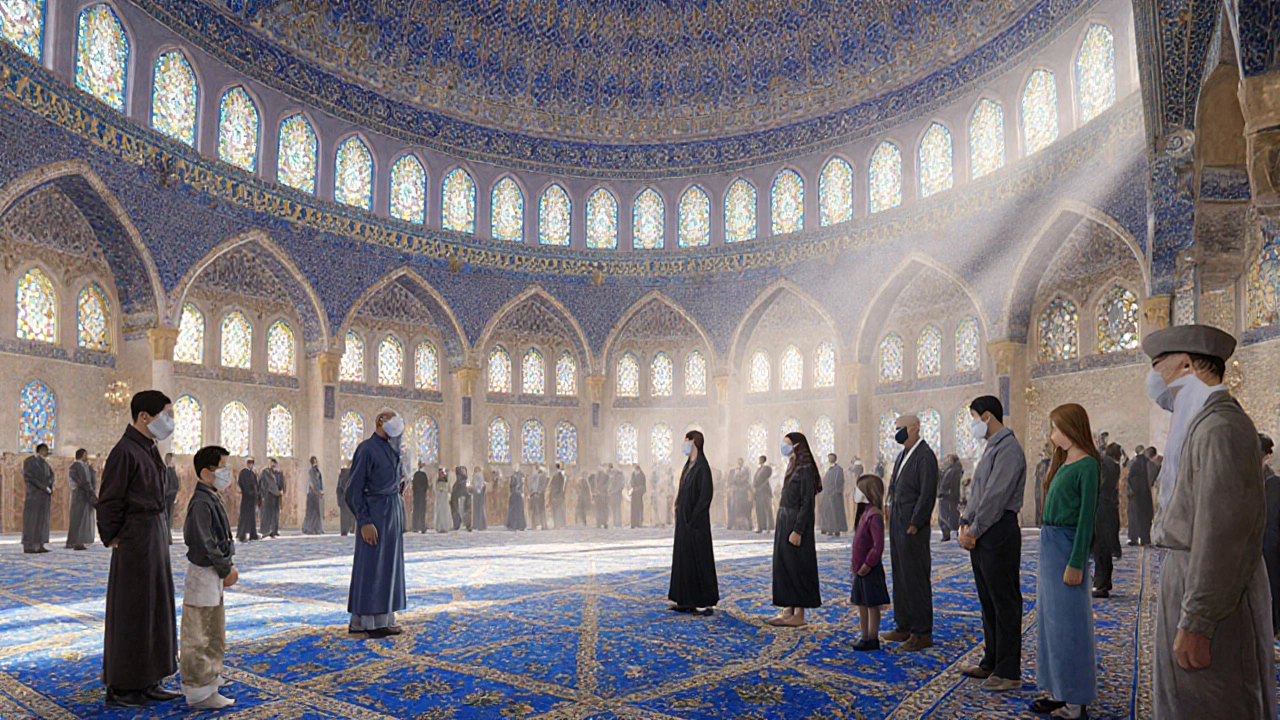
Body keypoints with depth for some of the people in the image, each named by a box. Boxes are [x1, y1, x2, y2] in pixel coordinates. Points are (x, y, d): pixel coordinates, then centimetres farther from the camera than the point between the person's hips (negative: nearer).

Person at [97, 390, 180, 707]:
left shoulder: (149, 449, 13)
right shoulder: (125, 451, -15)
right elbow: (109, 502, -14)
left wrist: (160, 534, 12)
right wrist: (113, 540, -10)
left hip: (155, 533, 9)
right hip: (136, 537, -9)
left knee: (155, 608, 13)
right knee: (130, 612, 1)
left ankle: (147, 682, 22)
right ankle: (120, 687, 14)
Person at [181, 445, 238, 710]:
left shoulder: (213, 500, 12)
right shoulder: (201, 503, -19)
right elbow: (205, 544, -23)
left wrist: (229, 567, 8)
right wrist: (226, 570, -14)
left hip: (214, 577, 11)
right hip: (202, 576, -11)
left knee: (215, 638, 19)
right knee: (198, 638, -1)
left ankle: (209, 690, 31)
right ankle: (199, 693, 8)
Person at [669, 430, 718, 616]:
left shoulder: (702, 467, -16)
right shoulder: (688, 465, 13)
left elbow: (706, 495, -20)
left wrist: (693, 519, -20)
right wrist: (678, 509, 11)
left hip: (695, 521, -9)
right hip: (684, 519, 9)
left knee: (698, 558, -4)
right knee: (684, 557, 12)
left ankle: (705, 603, 4)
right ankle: (688, 600, 19)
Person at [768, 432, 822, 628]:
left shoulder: (805, 470, -15)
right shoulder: (792, 468, 13)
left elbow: (807, 504, -18)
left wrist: (797, 531, -22)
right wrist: (778, 523, 16)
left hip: (796, 523, -9)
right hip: (784, 522, 9)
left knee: (796, 567, -3)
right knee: (783, 565, 11)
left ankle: (799, 614, 5)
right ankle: (788, 610, 18)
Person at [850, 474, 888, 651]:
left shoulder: (875, 516, -20)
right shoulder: (867, 512, 11)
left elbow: (878, 545, -24)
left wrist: (868, 564, -22)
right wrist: (856, 563, 16)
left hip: (870, 569, -10)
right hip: (861, 568, 10)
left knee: (872, 604, 0)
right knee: (861, 604, 15)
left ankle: (872, 639, 8)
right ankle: (865, 636, 25)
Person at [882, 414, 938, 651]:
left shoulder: (925, 456, -13)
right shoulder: (902, 455, 16)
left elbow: (928, 494, -18)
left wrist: (914, 525, -18)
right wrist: (891, 517, 13)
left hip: (912, 529, -9)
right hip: (897, 526, 9)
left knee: (916, 580, -3)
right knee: (900, 577, 14)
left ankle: (922, 634, 6)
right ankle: (904, 627, 24)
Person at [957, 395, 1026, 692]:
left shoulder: (1008, 448, -15)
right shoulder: (991, 448, 17)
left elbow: (995, 497, -20)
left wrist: (973, 531, -15)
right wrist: (965, 523, 7)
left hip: (999, 533, -10)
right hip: (981, 535, 10)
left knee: (1005, 604, -1)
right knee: (988, 601, 16)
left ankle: (1008, 672, 7)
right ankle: (991, 663, 27)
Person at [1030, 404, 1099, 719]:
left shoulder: (1087, 465, -13)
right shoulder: (1062, 461, 12)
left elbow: (1087, 516, -16)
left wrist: (1075, 563, -18)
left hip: (1067, 546, -9)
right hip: (1049, 543, 9)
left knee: (1067, 621, 0)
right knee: (1051, 618, 14)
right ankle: (1058, 690, 25)